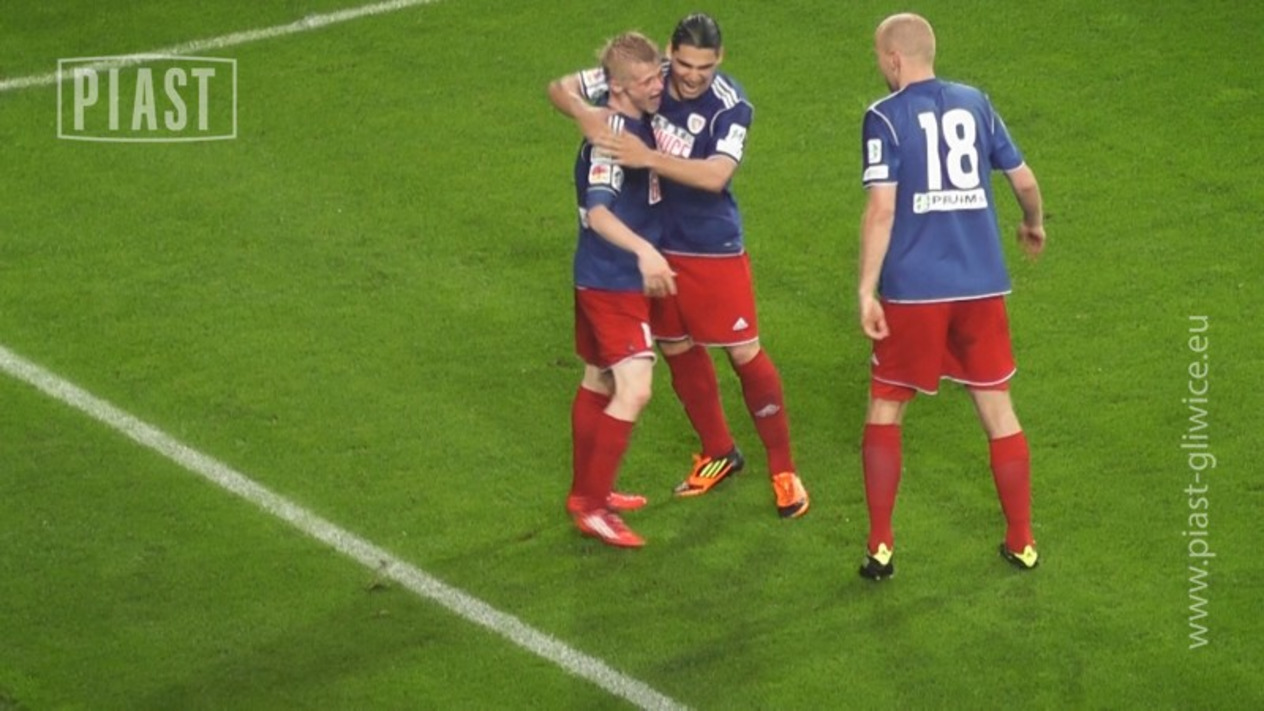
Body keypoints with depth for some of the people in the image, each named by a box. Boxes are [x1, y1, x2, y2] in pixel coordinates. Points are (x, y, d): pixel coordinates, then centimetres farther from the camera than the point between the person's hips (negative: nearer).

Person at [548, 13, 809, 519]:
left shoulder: (731, 106, -20)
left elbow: (715, 175, -34)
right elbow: (561, 88, -7)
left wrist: (648, 157, -43)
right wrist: (583, 112, -30)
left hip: (713, 248, -5)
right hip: (654, 242, 5)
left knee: (745, 353, -2)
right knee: (677, 349, 16)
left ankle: (783, 471, 11)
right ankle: (719, 454, 35)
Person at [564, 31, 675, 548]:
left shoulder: (639, 123, 4)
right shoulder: (613, 135, -24)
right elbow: (598, 211, -37)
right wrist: (643, 249, -50)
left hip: (608, 277, 10)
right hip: (613, 283, -10)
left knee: (599, 383, 20)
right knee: (633, 391, -12)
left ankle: (586, 492, 34)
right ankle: (591, 507, -6)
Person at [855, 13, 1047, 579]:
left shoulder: (885, 117, -7)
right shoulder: (974, 103, 7)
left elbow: (881, 208, -15)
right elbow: (1023, 180, 13)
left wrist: (866, 291, -13)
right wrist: (1034, 225, 34)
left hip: (913, 289, -3)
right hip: (982, 285, 3)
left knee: (884, 410, 11)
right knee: (997, 410, 14)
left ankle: (880, 549, 8)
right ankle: (1021, 543, 18)